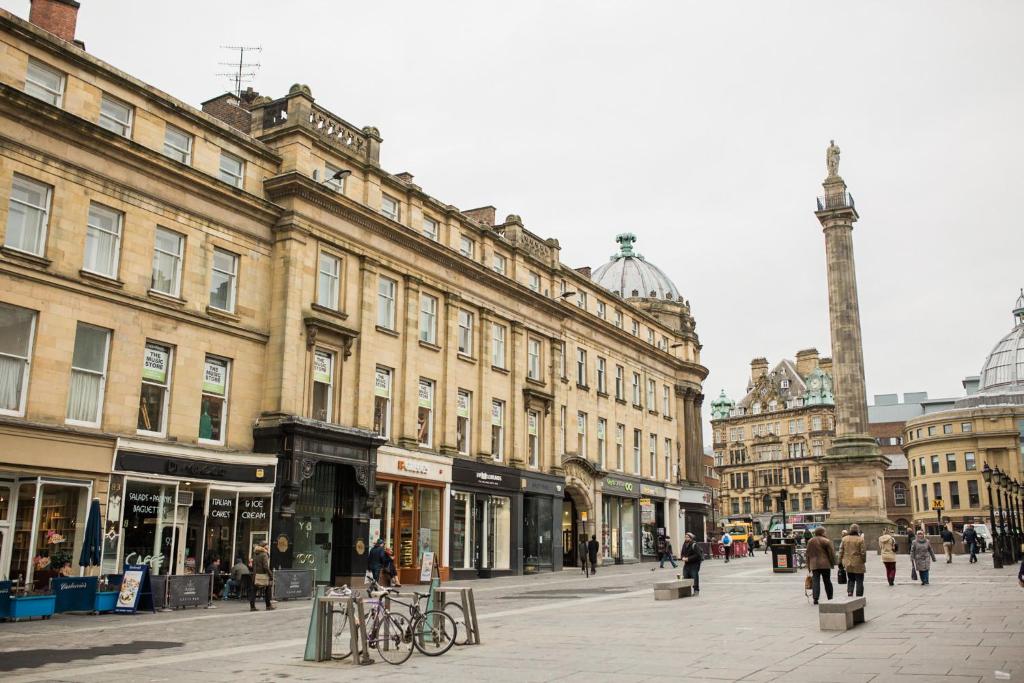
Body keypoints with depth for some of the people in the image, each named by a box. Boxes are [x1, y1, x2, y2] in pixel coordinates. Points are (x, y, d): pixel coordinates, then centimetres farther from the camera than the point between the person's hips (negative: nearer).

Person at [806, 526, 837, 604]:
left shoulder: (810, 541, 8)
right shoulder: (826, 541, -6)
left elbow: (808, 553, 12)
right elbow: (831, 553, -5)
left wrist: (808, 564, 18)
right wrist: (832, 563, 6)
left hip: (814, 564, 3)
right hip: (825, 564, -3)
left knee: (816, 581, 0)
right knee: (827, 581, 10)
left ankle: (815, 598, -11)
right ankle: (830, 598, 18)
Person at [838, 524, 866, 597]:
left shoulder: (844, 539, 3)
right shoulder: (860, 539, -11)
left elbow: (841, 551, 5)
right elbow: (863, 552, -10)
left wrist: (841, 561, 11)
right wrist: (864, 560, 5)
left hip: (848, 563, 4)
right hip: (858, 564, -4)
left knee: (850, 579, 16)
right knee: (859, 581, 7)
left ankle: (849, 592, -3)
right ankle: (859, 596, 8)